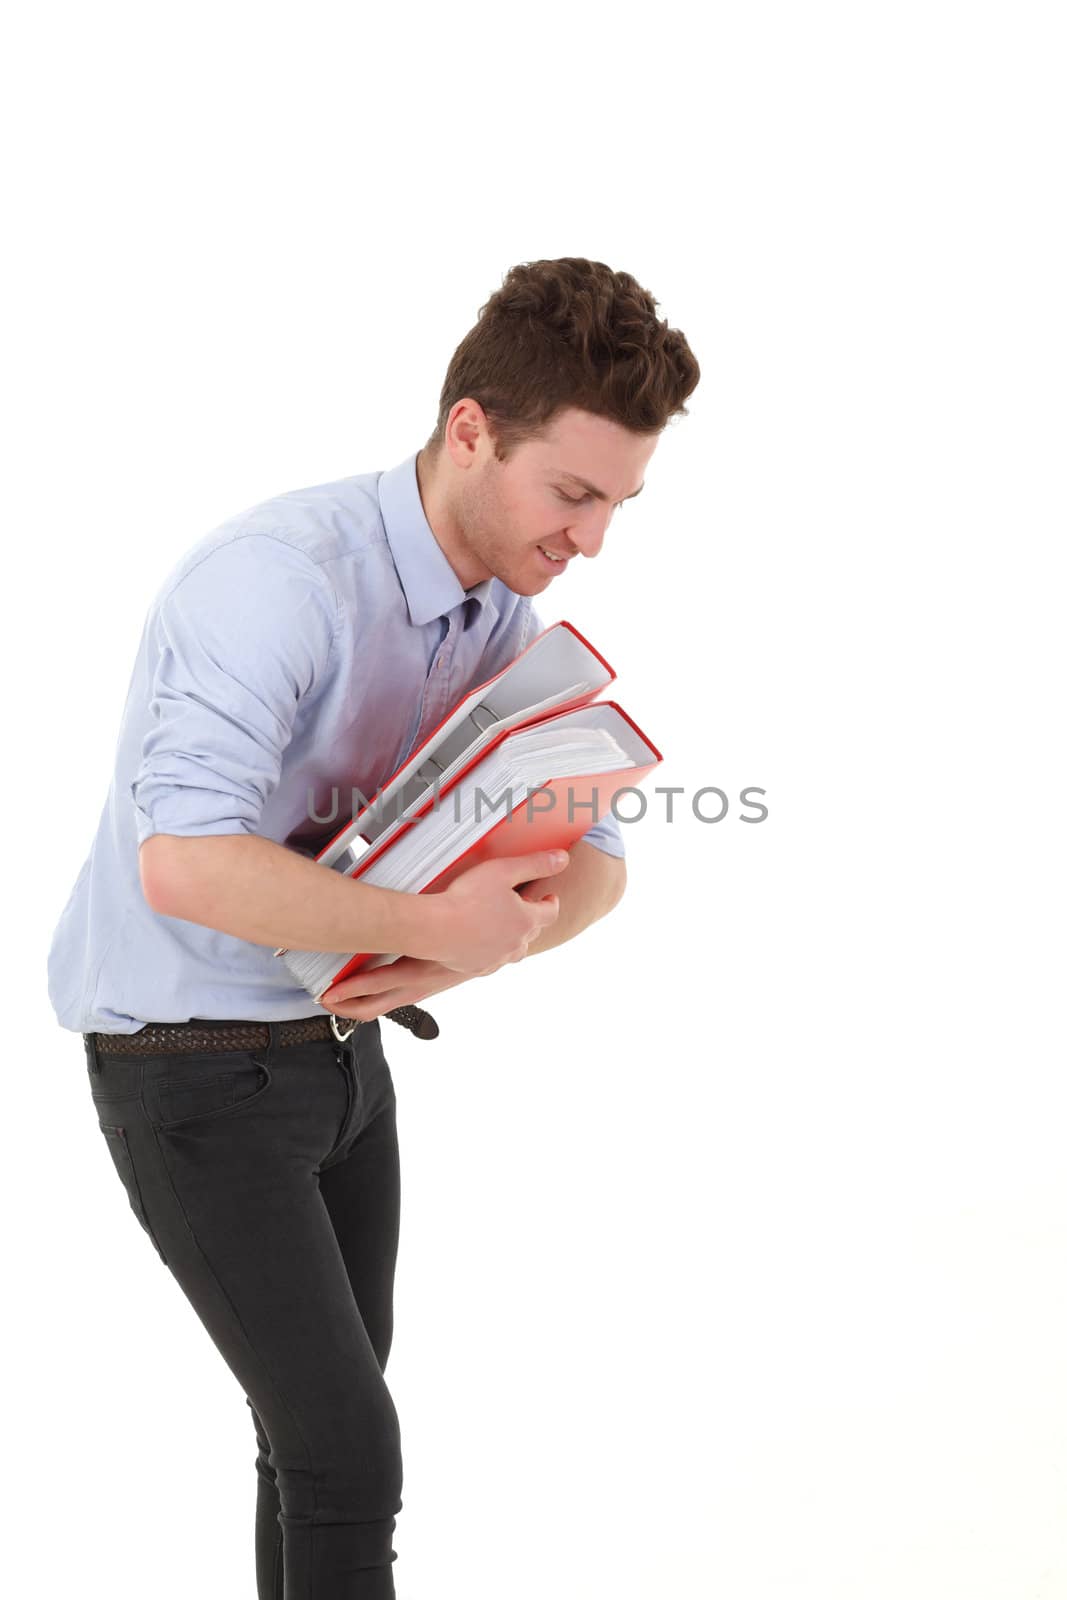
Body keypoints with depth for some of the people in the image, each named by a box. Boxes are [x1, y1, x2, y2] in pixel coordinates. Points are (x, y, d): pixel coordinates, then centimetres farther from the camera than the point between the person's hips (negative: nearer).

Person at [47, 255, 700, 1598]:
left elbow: (594, 863, 4)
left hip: (339, 1046, 8)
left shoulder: (509, 617, 0)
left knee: (326, 1425, 18)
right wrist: (436, 926, -29)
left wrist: (461, 956, -18)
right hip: (195, 1070, -8)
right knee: (345, 1450, -9)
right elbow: (187, 866, -39)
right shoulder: (279, 577, -27)